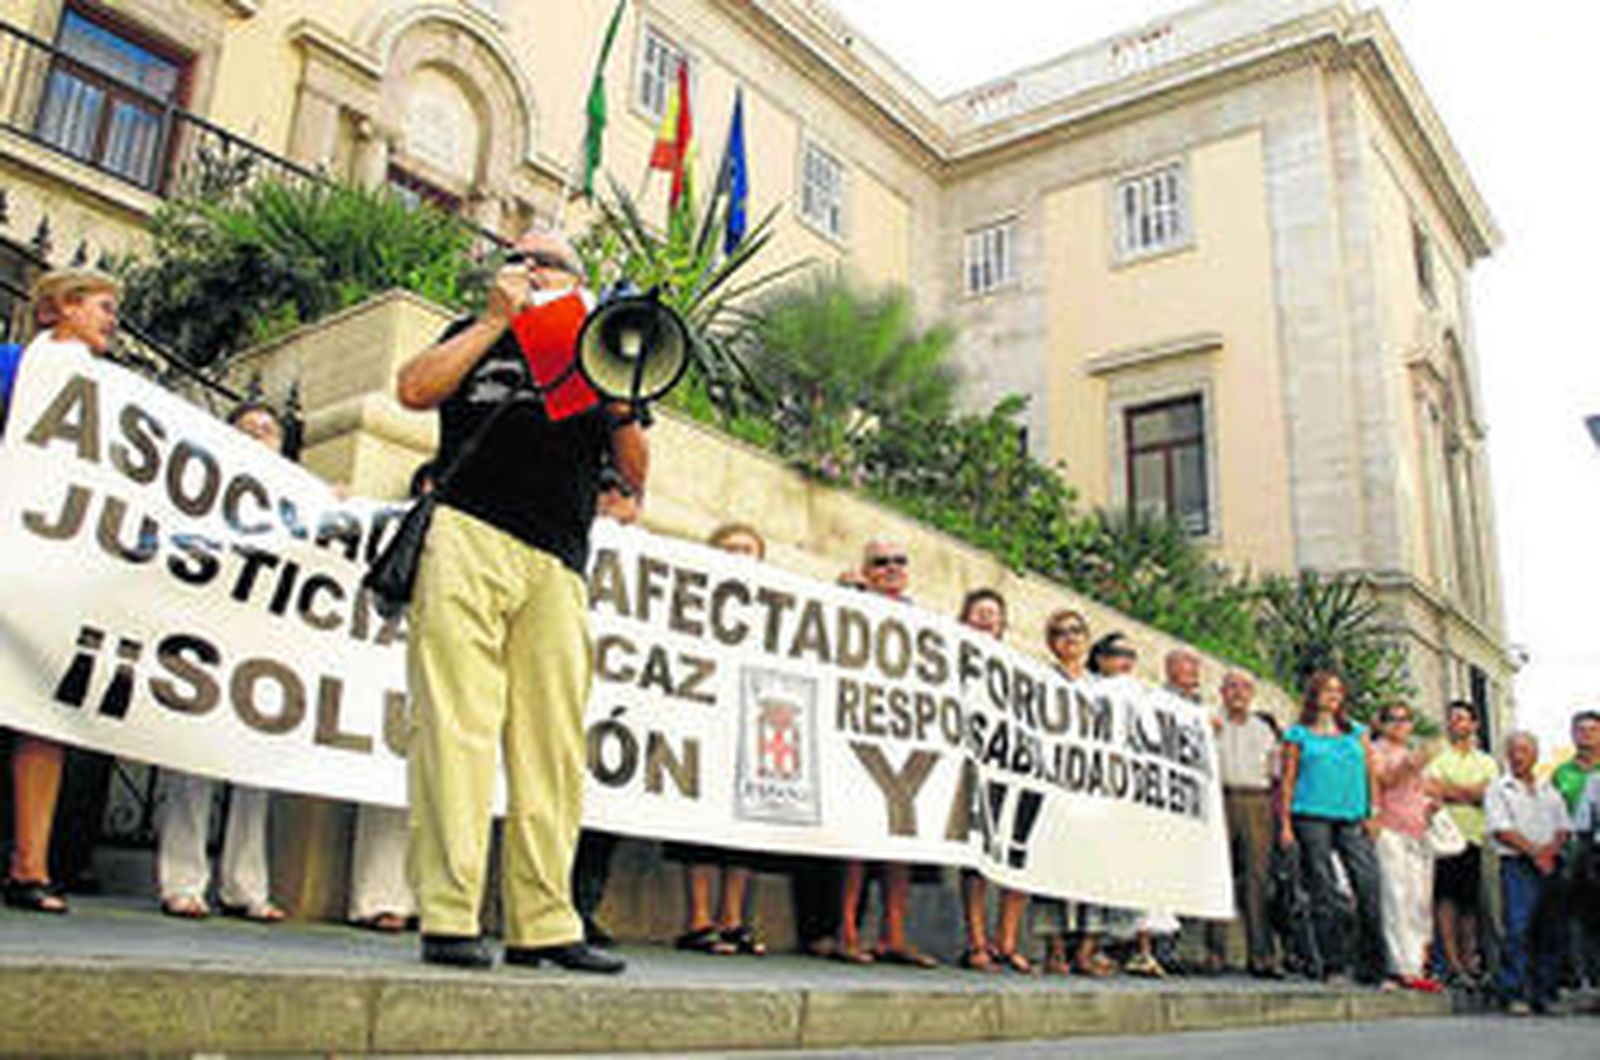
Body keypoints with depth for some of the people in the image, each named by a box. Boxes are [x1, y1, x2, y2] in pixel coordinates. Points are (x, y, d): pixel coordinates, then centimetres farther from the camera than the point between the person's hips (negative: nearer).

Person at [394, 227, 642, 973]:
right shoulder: (481, 338, 21)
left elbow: (637, 476, 18)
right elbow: (415, 390, 2)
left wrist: (620, 407, 1)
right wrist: (497, 317, 5)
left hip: (557, 567, 3)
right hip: (468, 539, -2)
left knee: (552, 743, -2)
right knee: (458, 724, -11)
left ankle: (543, 924, 3)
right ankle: (448, 918, -9)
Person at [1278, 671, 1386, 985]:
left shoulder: (1357, 732, 20)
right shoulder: (1298, 734, 10)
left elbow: (1370, 773, 17)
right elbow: (1288, 780, 7)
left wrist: (1373, 813, 5)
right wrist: (1286, 823, 0)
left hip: (1353, 818, 3)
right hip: (1312, 817, -3)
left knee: (1369, 886, -8)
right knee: (1324, 891, -5)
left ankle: (1371, 966, -3)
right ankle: (1325, 962, 2)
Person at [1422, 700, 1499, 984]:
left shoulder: (1487, 762, 18)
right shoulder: (1436, 757, 10)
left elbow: (1488, 794, 0)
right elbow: (1432, 792, -4)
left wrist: (1449, 790, -7)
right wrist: (1470, 793, -11)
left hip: (1476, 835, 3)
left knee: (1470, 900, 3)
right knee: (1446, 897, -10)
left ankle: (1468, 961, 7)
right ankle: (1452, 962, -11)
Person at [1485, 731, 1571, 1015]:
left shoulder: (1550, 790, 19)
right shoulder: (1498, 790, 6)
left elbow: (1564, 828, 13)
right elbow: (1501, 829, -4)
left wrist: (1551, 848, -7)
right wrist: (1534, 852, -11)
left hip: (1551, 865, 5)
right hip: (1517, 865, -4)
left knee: (1551, 931, 3)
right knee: (1518, 929, -13)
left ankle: (1545, 994, 11)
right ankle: (1514, 994, -13)